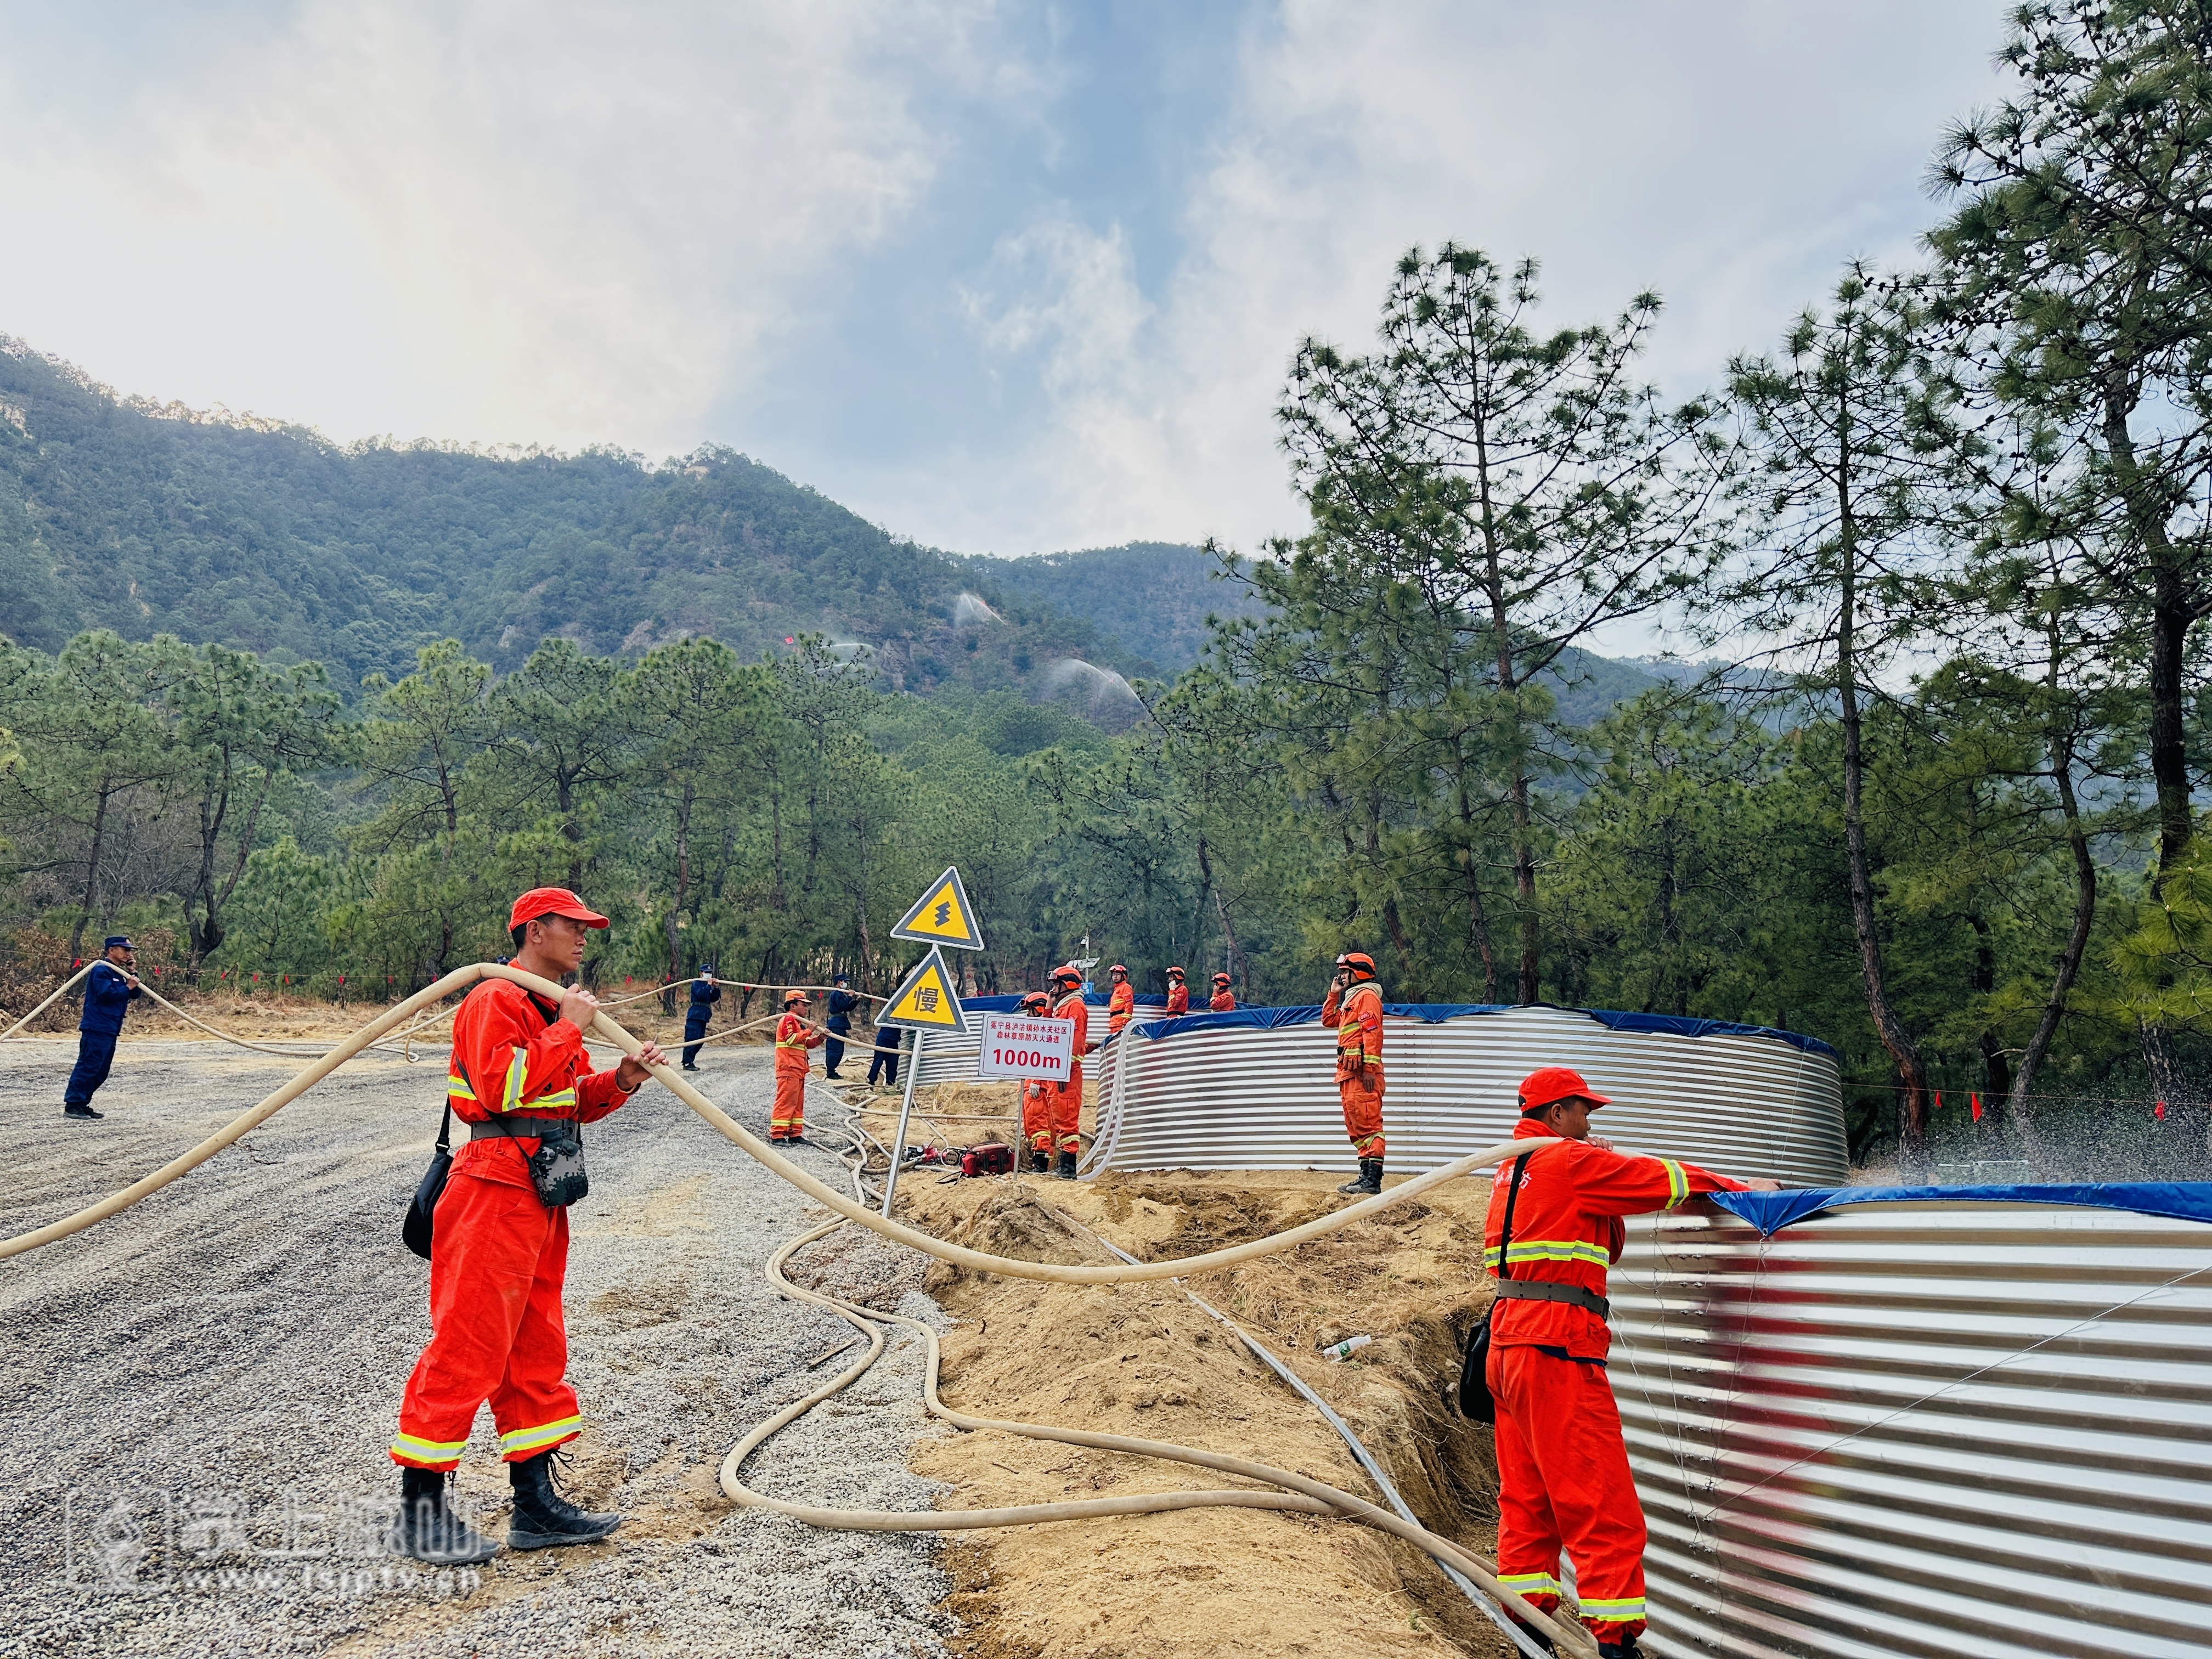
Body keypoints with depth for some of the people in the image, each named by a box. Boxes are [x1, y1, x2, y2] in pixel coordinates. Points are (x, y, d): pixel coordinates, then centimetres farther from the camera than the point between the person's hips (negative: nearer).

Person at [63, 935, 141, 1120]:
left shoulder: (120, 972, 19)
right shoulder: (102, 970, -10)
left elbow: (134, 995, 16)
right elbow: (105, 993, -22)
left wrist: (133, 973, 7)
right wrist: (128, 987, -11)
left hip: (110, 1031, 10)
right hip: (96, 1029, -10)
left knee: (101, 1071, 11)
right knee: (87, 1067, -10)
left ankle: (82, 1104, 17)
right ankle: (72, 1106, -8)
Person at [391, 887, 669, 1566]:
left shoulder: (552, 1008, 20)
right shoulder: (496, 1000, -12)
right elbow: (502, 1086, -26)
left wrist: (619, 1081, 3)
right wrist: (568, 1031, -20)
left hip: (542, 1194, 10)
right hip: (496, 1190, -10)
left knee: (535, 1346, 12)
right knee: (468, 1343, -5)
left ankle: (535, 1504, 20)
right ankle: (419, 1509, 7)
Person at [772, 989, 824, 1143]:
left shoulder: (797, 1021, 26)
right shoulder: (788, 1019, -7)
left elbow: (806, 1043, 24)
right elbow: (792, 1039, -21)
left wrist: (819, 1038, 8)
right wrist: (808, 1031, -14)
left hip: (798, 1070, 11)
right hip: (788, 1069, -11)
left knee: (798, 1103, 11)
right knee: (786, 1101, -12)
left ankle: (795, 1134, 15)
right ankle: (777, 1135, -12)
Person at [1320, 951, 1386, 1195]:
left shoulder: (1366, 996, -7)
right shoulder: (1351, 998, 24)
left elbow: (1373, 1033, -17)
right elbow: (1328, 1020, 32)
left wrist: (1370, 1068, -24)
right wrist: (1333, 993, 23)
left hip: (1362, 1072, -11)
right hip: (1348, 1072, 11)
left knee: (1368, 1124, -13)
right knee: (1355, 1125, 12)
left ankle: (1373, 1180, -15)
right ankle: (1366, 1174, 17)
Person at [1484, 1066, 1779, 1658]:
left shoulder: (1513, 1167, 19)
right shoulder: (1569, 1159, -8)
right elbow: (1664, 1181, -4)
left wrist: (1603, 1171, 12)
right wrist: (1741, 1187, 10)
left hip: (1511, 1340, 9)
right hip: (1556, 1345, -9)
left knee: (1528, 1497, 14)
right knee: (1601, 1504, -5)